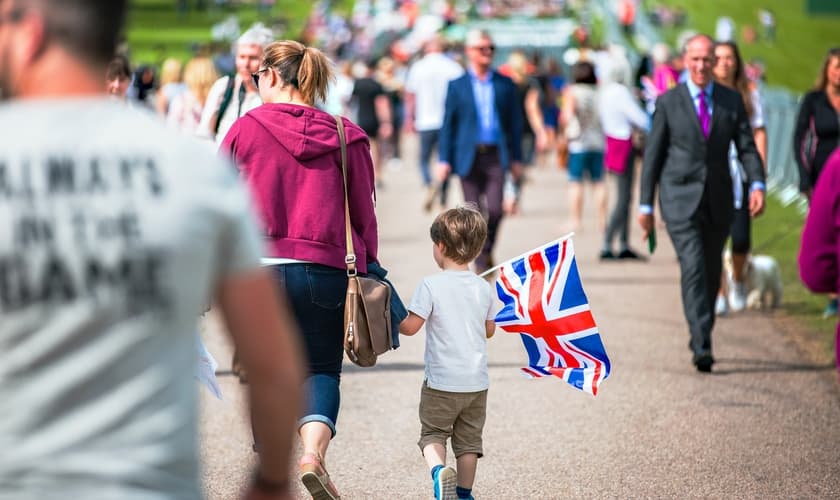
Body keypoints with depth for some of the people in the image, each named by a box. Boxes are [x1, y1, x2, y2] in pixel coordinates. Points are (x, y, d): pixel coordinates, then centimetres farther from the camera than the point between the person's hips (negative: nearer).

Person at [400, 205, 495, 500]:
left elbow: (410, 327, -14)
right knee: (468, 439, 14)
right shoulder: (483, 288, 2)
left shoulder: (431, 285, -13)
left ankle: (439, 470, -20)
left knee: (433, 433, 6)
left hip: (441, 381, -4)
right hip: (476, 381, 4)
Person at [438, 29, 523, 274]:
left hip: (496, 155, 0)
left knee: (495, 210, -11)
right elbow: (448, 124, 5)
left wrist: (516, 158, 6)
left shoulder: (505, 84, 9)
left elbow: (514, 122, 11)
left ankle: (487, 250, 15)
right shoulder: (457, 85, 6)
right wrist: (444, 160, -2)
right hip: (468, 156, 0)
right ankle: (480, 264, 11)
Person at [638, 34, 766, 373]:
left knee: (712, 273, 12)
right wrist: (646, 205, 1)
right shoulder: (668, 102, 0)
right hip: (681, 199, -3)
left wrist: (757, 185, -17)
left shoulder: (732, 101, 6)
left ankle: (700, 338, 29)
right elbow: (653, 155, 3)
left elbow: (747, 148, 1)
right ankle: (703, 347, -23)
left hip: (718, 201, 3)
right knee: (693, 268, -17)